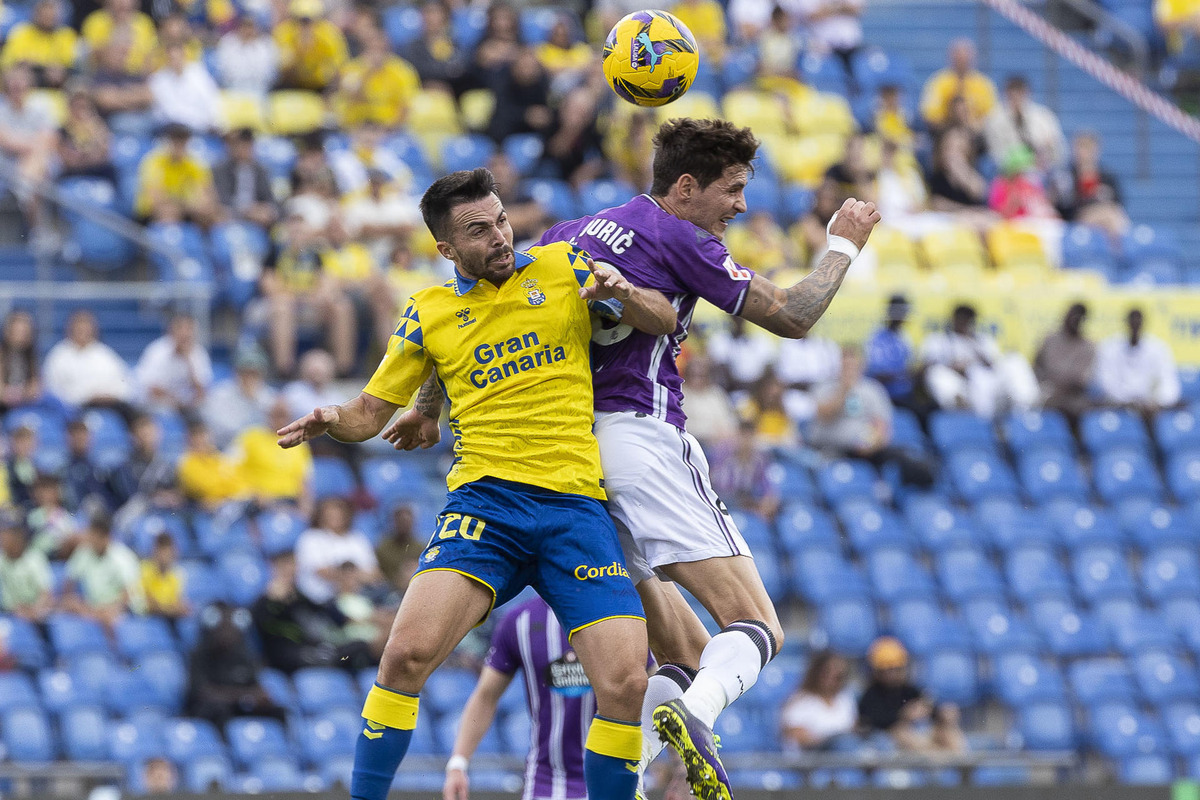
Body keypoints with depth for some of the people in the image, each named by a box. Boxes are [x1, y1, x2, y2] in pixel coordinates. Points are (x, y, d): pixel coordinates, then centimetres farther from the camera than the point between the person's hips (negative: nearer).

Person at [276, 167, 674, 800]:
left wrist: (622, 293, -7)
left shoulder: (561, 268, 10)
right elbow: (371, 413, 17)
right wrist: (331, 421, -6)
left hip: (577, 503, 0)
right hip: (484, 498, 0)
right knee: (408, 653, -23)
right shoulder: (428, 314, 11)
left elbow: (664, 320, 15)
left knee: (625, 684, -14)